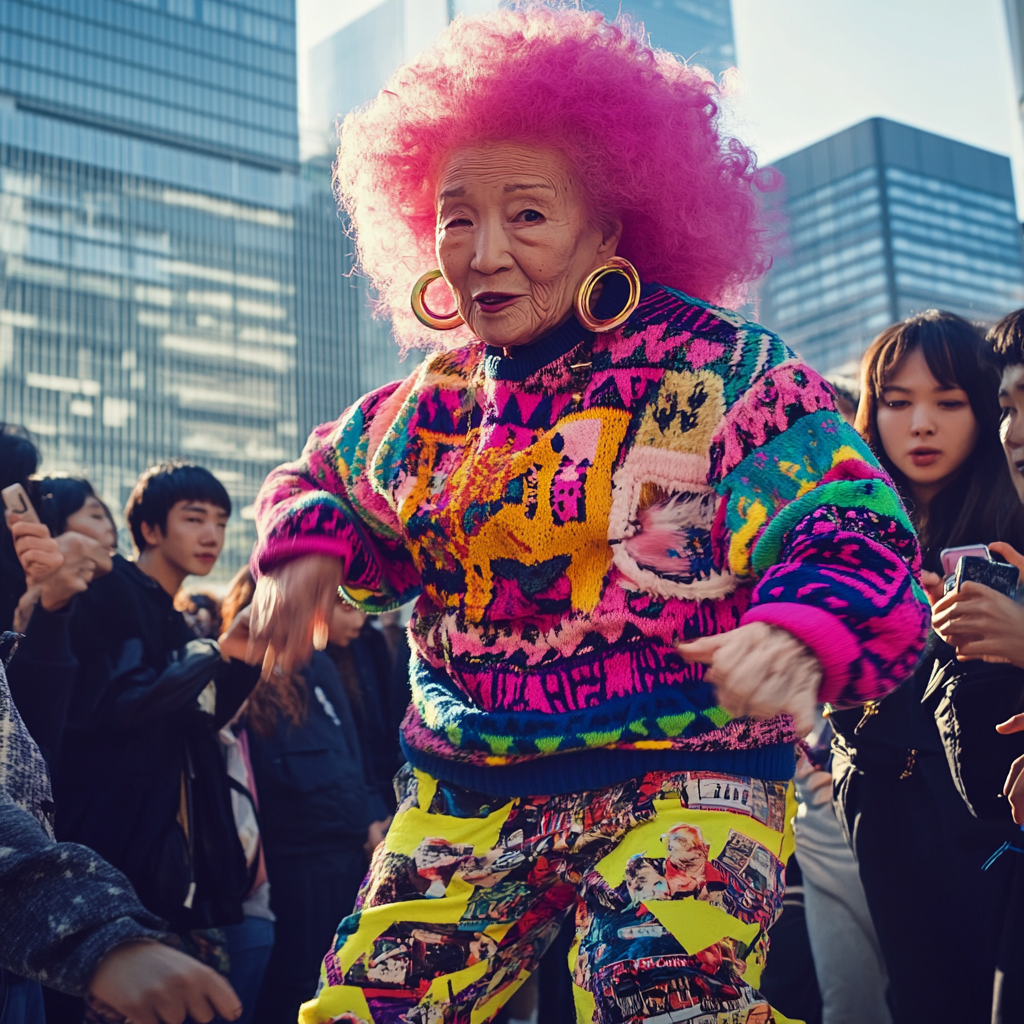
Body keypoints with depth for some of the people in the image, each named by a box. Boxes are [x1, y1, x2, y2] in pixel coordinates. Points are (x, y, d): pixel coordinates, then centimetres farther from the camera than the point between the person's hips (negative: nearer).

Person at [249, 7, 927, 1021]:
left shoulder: (717, 367, -7)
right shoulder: (437, 396, 9)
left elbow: (849, 527, -14)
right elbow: (322, 482, 26)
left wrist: (798, 635, -36)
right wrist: (304, 554, 2)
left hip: (680, 776, -4)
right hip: (462, 787, 5)